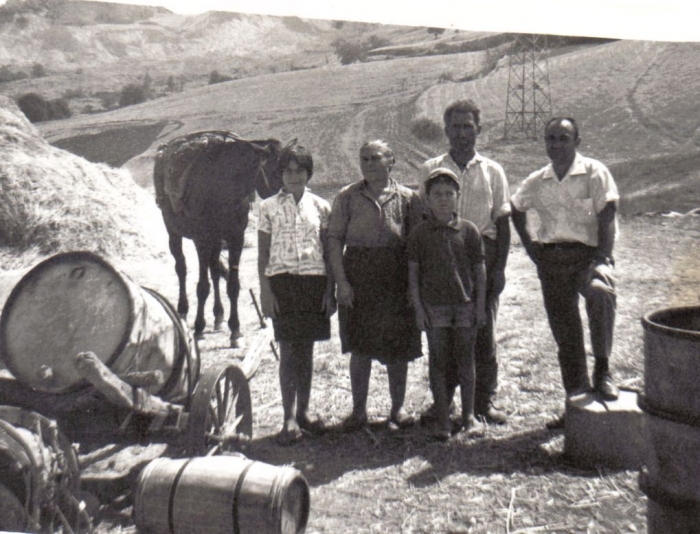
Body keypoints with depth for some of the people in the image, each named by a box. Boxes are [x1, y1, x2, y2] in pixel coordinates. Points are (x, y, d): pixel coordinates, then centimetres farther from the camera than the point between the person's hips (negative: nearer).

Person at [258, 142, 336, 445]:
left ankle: (303, 412, 18)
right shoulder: (269, 207, 3)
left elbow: (328, 252, 8)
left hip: (314, 281, 2)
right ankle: (289, 418, 3)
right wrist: (265, 291, -5)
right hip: (282, 281, -1)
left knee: (306, 348, 7)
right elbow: (262, 253, 3)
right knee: (288, 349, -3)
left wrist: (330, 290, 2)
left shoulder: (321, 207, 7)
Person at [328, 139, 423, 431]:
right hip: (357, 278, 0)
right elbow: (334, 239, 1)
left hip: (396, 278, 0)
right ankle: (359, 410, 19)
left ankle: (398, 407, 23)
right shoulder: (347, 197, 4)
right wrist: (341, 281, -8)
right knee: (359, 347, 6)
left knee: (398, 347, 7)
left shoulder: (407, 197, 4)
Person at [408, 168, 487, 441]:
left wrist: (480, 305, 3)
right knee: (437, 362, 5)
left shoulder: (469, 231, 1)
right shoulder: (420, 233, 0)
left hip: (465, 305, 1)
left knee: (465, 361, 10)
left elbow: (479, 270, 5)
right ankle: (442, 419, 15)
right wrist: (418, 308, -3)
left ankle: (468, 415, 25)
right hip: (434, 306, 0)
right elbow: (413, 272, 2)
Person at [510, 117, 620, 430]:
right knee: (564, 331, 7)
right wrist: (529, 246, 13)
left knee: (601, 293, -36)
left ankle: (602, 371, -22)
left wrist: (603, 260, -18)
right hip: (550, 260, 4)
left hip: (587, 254, -4)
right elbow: (517, 210, 25)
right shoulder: (537, 181, 10)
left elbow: (607, 218, -9)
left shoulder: (594, 172, -3)